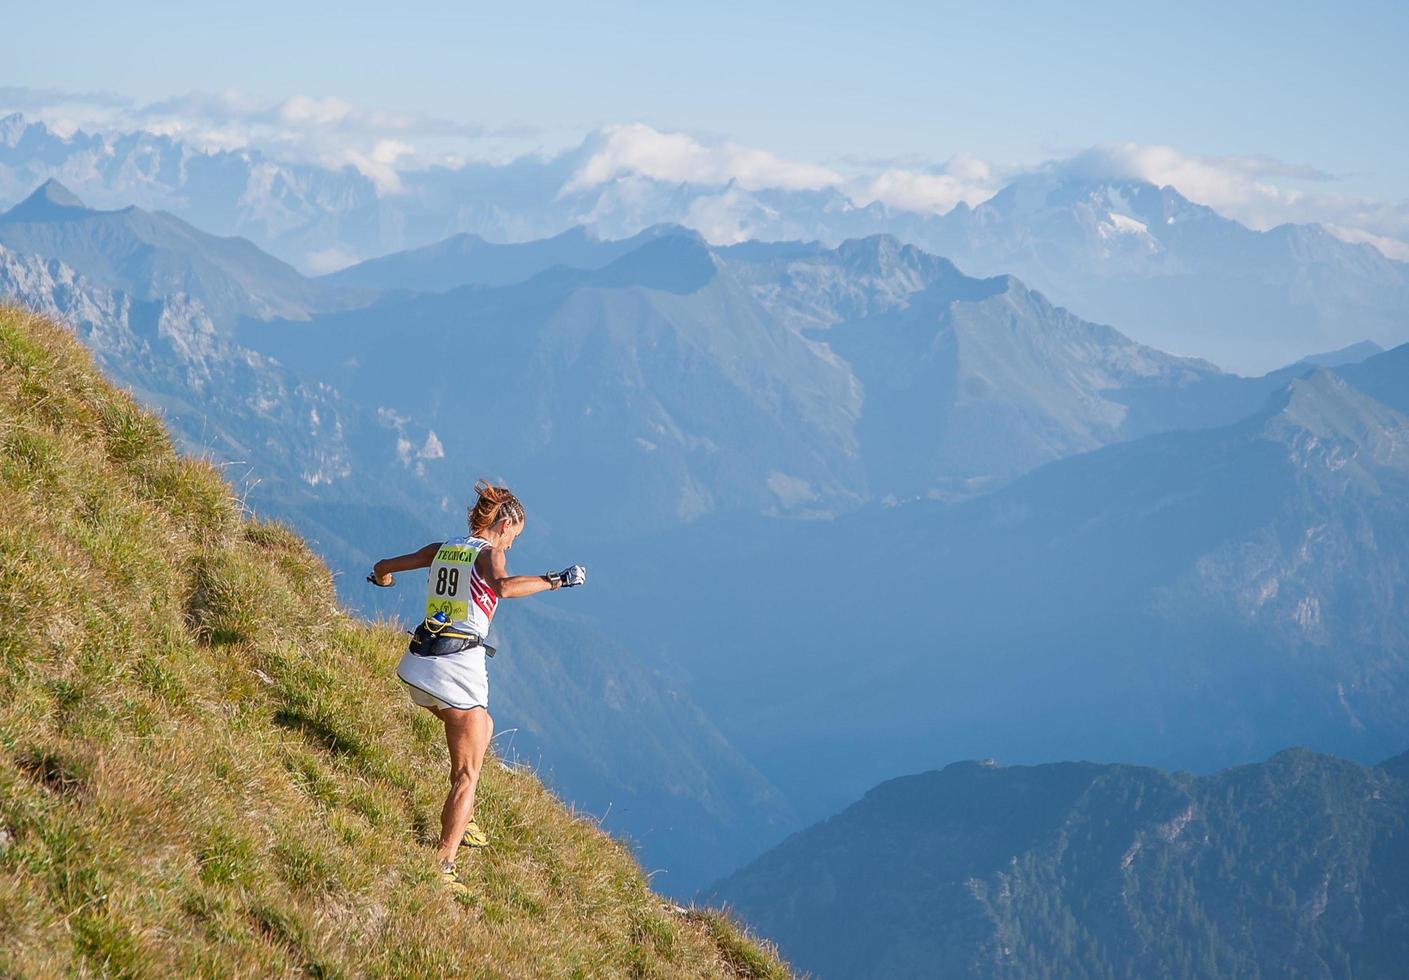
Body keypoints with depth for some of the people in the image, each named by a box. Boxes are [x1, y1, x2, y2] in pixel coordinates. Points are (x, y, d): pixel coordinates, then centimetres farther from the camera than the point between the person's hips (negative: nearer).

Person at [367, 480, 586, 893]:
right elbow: (503, 586, -28)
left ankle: (460, 819, 37)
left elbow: (383, 567, 20)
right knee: (468, 774, -2)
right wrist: (556, 580, -19)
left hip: (420, 662, 7)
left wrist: (383, 577, 43)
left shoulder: (440, 550, 12)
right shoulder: (489, 553, -6)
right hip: (458, 669, -7)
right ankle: (443, 866, -14)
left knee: (482, 728, 33)